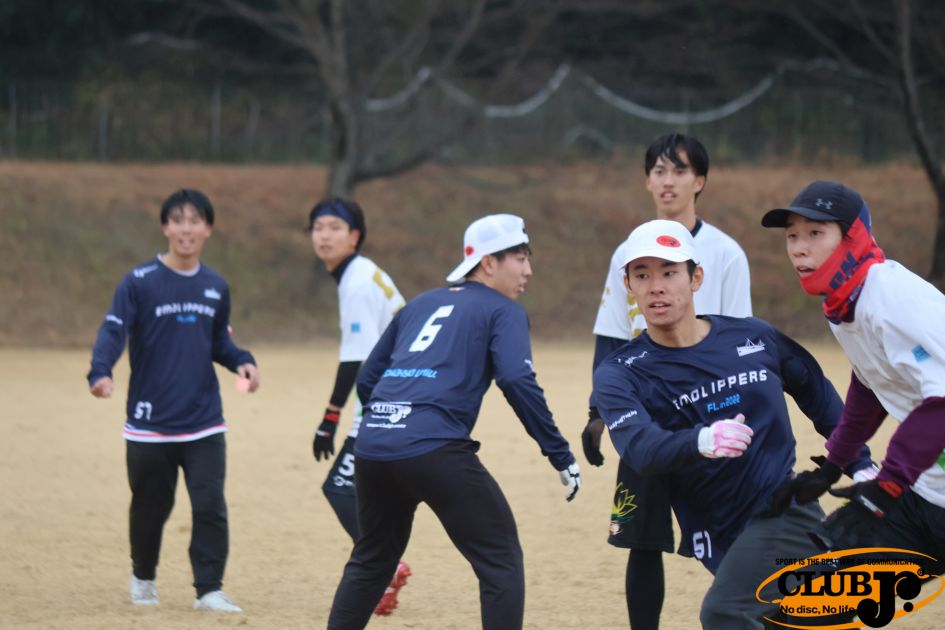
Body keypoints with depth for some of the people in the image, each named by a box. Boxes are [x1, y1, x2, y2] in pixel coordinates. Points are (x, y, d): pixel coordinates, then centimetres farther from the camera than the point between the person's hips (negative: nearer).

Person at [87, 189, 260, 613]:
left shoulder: (216, 287, 7)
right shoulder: (139, 282, -7)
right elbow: (113, 331, -16)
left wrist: (241, 361, -3)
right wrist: (100, 372, -35)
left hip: (204, 422, 3)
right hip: (150, 422, -2)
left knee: (210, 506, -8)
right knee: (151, 507, 11)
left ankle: (209, 590, 0)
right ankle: (143, 578, 35)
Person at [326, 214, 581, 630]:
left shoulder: (420, 304, 26)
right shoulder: (502, 310, 8)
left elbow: (366, 380, 27)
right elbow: (518, 382, -9)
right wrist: (561, 456, -8)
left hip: (372, 444, 7)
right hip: (434, 450, -7)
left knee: (372, 561, 25)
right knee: (501, 560, 0)